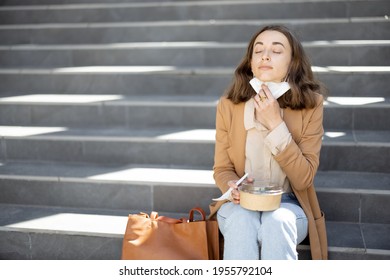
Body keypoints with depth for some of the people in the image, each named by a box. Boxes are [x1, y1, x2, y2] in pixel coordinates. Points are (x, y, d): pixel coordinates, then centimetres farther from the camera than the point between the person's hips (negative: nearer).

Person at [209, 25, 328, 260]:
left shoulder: (311, 105, -9)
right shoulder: (229, 105, -5)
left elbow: (304, 179, -14)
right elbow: (222, 169, 3)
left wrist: (275, 123, -22)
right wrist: (232, 185, -22)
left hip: (287, 205, -1)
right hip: (240, 203, 1)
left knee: (277, 222, -35)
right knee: (242, 221, -34)